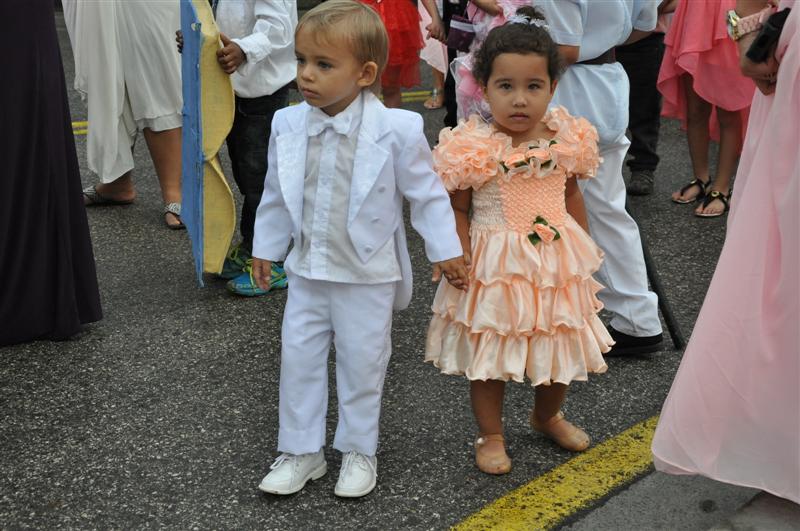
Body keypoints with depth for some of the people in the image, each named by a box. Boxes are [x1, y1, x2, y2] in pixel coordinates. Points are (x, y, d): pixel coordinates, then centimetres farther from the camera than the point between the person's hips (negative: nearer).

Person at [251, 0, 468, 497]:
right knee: (299, 359, 11)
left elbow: (427, 191, -7)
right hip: (307, 270, 4)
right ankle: (301, 451, 27)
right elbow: (277, 194, 9)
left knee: (362, 365, 10)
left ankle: (359, 451, 29)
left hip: (368, 275, -4)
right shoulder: (289, 126, -6)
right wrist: (265, 248, 15)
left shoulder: (396, 130, -18)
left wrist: (446, 250, -2)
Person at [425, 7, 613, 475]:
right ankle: (491, 434, 31)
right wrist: (460, 258, -16)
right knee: (489, 355, 10)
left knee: (563, 349, 19)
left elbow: (572, 199, 8)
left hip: (557, 263, 4)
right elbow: (457, 210, -9)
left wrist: (586, 251, 10)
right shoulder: (473, 149, -17)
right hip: (495, 267, -4)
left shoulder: (567, 140, -6)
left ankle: (548, 416, 46)